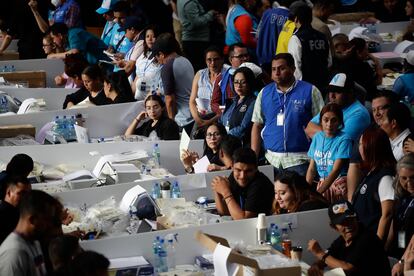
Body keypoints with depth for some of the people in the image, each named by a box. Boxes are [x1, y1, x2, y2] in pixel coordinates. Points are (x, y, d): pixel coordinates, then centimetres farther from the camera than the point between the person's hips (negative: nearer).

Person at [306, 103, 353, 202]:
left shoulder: (344, 139, -9)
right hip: (322, 183, 5)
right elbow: (311, 169, 11)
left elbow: (335, 170, -15)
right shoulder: (317, 137, 9)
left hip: (339, 184, -5)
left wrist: (318, 193, -23)